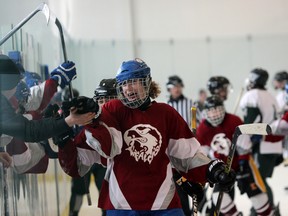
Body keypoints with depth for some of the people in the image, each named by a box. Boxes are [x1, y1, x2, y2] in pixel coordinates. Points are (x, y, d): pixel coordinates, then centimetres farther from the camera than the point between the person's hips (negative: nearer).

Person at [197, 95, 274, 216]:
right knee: (218, 195, -10)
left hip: (241, 163, -3)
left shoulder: (234, 121, -23)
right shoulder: (202, 130, -11)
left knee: (254, 191, -6)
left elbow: (244, 146, -19)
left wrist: (243, 165, -18)